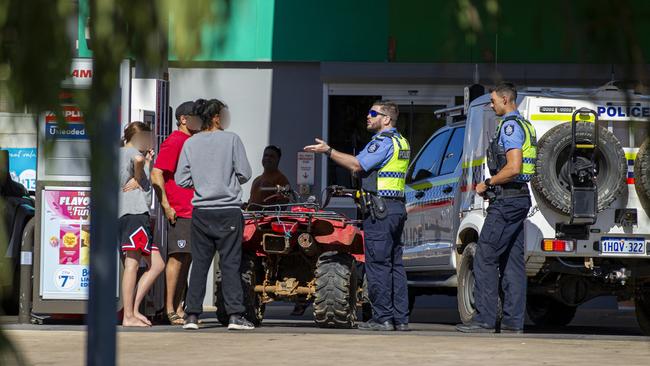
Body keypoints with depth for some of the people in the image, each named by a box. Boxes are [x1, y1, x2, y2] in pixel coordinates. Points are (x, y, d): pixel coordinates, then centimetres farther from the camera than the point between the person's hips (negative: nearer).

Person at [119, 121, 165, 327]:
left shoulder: (120, 154, 27)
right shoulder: (131, 152, -1)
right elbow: (138, 159, -28)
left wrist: (147, 162, 25)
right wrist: (137, 178, -11)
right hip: (134, 212, -10)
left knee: (157, 264, 9)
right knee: (132, 264, -11)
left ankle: (133, 309, 4)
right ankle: (129, 316, -14)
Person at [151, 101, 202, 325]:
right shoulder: (174, 142, -8)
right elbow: (156, 174, -15)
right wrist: (166, 206, -18)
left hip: (193, 212, 9)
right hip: (178, 212, -9)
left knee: (186, 258, 8)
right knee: (177, 257, -9)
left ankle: (179, 308, 11)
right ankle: (169, 309, -7)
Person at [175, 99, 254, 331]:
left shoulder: (190, 144, 3)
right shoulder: (231, 140, -6)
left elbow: (181, 179, 3)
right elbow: (244, 173, -6)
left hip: (201, 212, 3)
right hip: (228, 210, -3)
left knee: (199, 263, 8)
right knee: (230, 263, 0)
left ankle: (192, 315, 5)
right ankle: (235, 315, -5)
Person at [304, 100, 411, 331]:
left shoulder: (383, 141, -11)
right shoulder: (401, 142, 20)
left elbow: (357, 165, -16)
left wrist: (328, 151, -11)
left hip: (380, 210, -10)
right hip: (397, 208, 10)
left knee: (378, 265, -8)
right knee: (395, 265, 9)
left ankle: (382, 318, -9)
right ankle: (400, 318, 8)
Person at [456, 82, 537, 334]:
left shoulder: (510, 127, -14)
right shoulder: (525, 126, 19)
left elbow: (513, 168, -23)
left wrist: (488, 184, -11)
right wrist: (493, 185, 17)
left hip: (507, 200, -10)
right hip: (520, 199, 10)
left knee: (485, 258, -9)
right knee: (512, 261, 9)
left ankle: (485, 320, -11)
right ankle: (513, 322, 7)